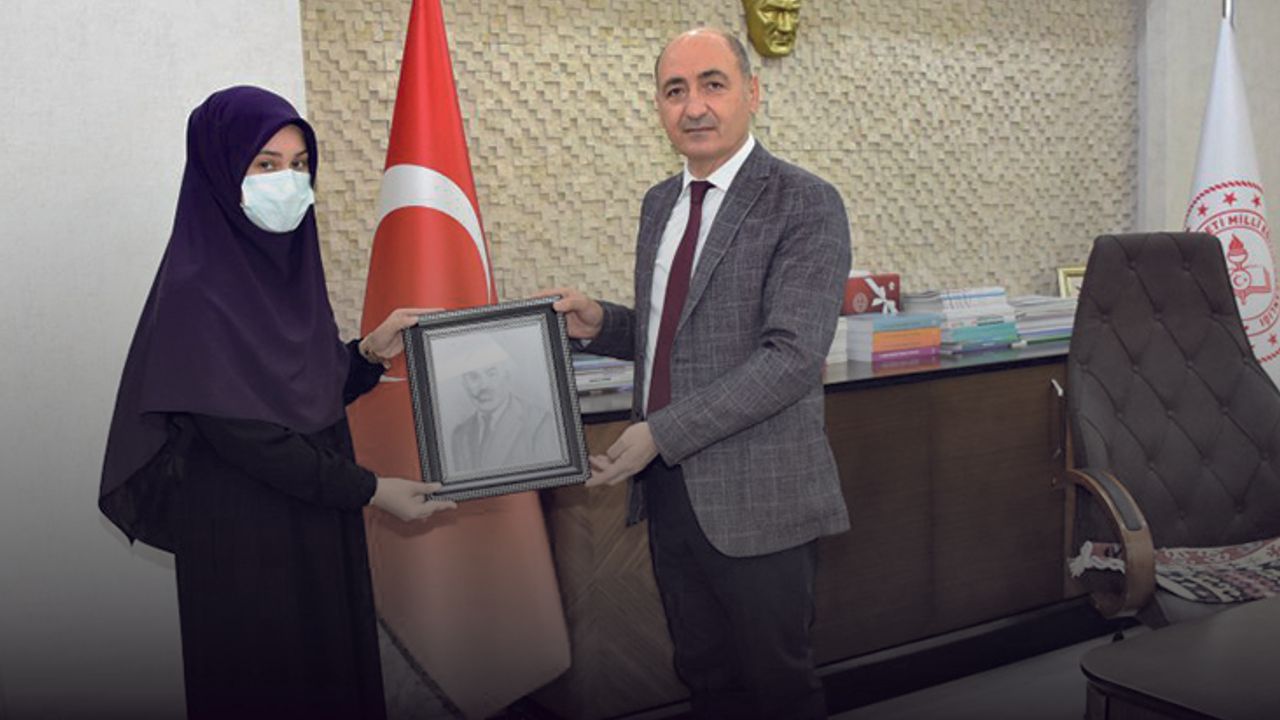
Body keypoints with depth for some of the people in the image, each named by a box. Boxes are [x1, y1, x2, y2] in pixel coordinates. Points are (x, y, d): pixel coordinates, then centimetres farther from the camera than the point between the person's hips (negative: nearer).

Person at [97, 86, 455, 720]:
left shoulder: (290, 264, 5)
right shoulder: (196, 291, -18)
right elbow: (243, 435, -22)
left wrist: (370, 353, -6)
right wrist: (372, 491, -20)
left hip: (321, 528, 8)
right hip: (246, 543, -7)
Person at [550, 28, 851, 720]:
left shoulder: (806, 205, -12)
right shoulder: (659, 202, 11)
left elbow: (792, 356, -20)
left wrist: (662, 432, -20)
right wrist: (600, 323, 0)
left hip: (754, 499, -6)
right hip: (667, 487, 7)